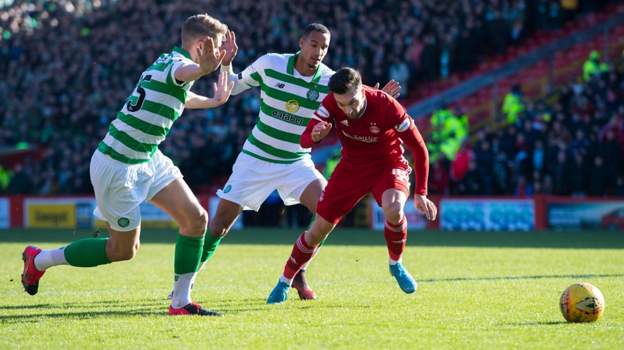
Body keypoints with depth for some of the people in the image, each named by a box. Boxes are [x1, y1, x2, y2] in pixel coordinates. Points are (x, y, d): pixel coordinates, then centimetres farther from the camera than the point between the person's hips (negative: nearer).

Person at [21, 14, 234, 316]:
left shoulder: (166, 61, 7)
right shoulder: (176, 62, -22)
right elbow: (183, 73, -50)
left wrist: (214, 101, 44)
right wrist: (205, 67, -72)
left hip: (148, 159, 9)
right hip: (117, 167, -9)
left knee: (196, 218, -3)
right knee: (123, 250, 5)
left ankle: (181, 302, 5)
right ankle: (39, 260, 23)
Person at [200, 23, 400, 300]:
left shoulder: (330, 81, -10)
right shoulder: (270, 64, -12)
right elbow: (233, 87, 2)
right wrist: (226, 63, -16)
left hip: (297, 163, 1)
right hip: (256, 158, -1)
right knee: (219, 226, -4)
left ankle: (297, 274, -1)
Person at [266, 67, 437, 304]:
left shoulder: (387, 107, -30)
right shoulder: (331, 103, -22)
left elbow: (419, 149, -19)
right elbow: (304, 141, -20)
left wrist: (420, 193, -20)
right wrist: (315, 136, -45)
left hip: (388, 164, -2)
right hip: (352, 166, 3)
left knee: (393, 209, -35)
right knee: (318, 229, 0)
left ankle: (396, 265, -7)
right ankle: (285, 282, 21)